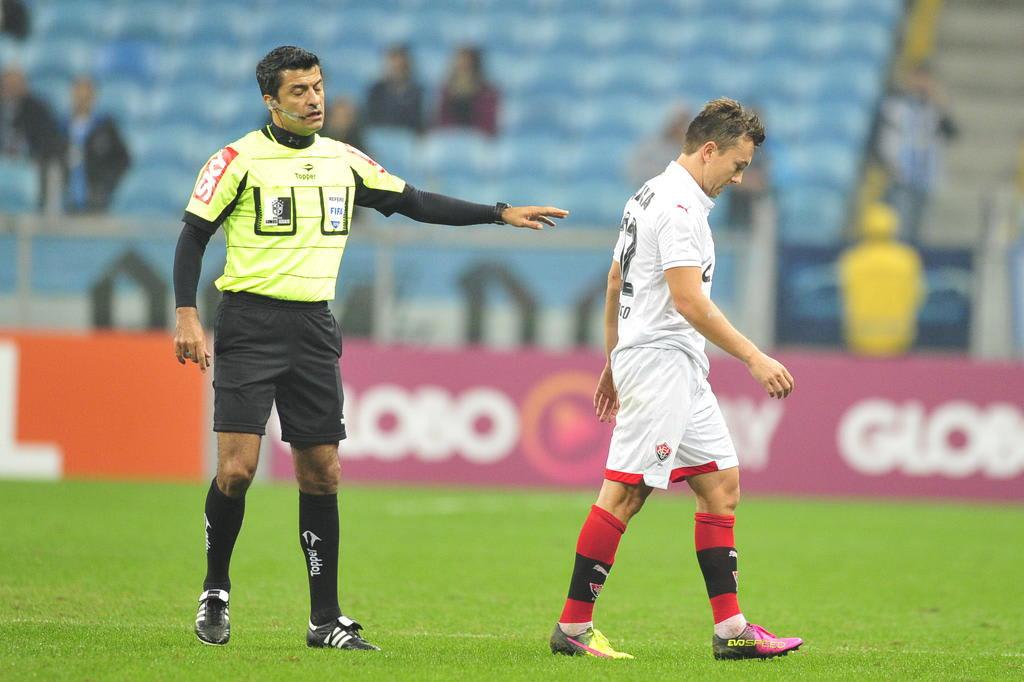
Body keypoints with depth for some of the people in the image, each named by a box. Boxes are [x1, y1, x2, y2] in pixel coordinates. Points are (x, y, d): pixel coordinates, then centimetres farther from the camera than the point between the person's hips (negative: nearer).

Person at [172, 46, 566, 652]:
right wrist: (188, 317, -14)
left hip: (313, 330, 5)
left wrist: (501, 214, 14)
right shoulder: (240, 159, -4)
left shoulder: (344, 161, 11)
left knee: (322, 472, 2)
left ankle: (326, 619, 6)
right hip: (249, 324, -5)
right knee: (237, 467, -13)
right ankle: (215, 594, 7)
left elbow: (416, 203, 18)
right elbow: (193, 237, -4)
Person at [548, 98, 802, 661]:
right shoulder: (678, 206, -15)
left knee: (721, 485, 6)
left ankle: (730, 629, 4)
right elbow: (688, 302, -22)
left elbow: (615, 284, 23)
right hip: (660, 361, -11)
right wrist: (754, 357, -21)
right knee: (622, 494, -8)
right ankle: (573, 628, -5)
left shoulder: (651, 195, 17)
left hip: (681, 371, 11)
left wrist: (613, 364, 27)